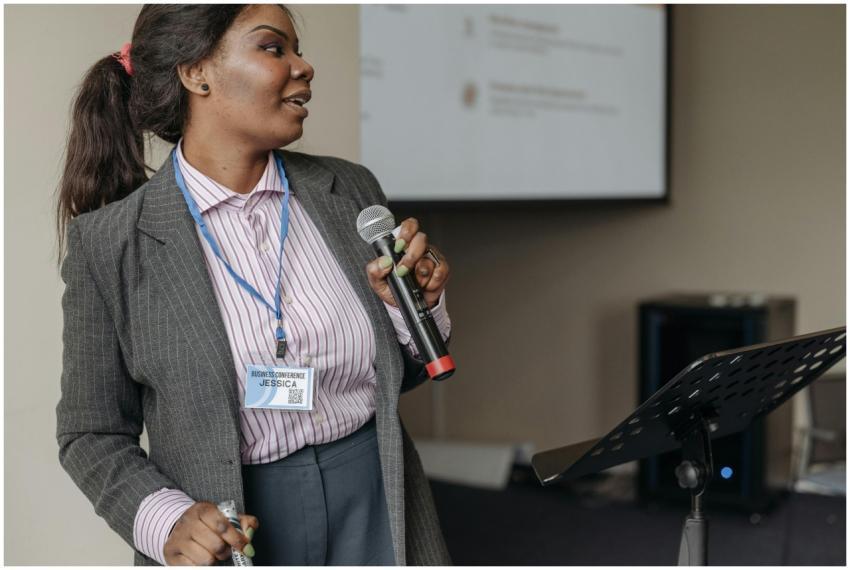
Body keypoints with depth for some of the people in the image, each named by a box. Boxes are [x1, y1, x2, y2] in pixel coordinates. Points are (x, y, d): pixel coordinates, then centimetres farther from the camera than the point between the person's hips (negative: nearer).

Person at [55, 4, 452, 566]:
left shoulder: (351, 188, -1)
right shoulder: (108, 244, -10)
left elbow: (401, 374, 9)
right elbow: (92, 434, -3)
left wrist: (417, 308, -11)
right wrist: (167, 520, -19)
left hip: (378, 506, 3)